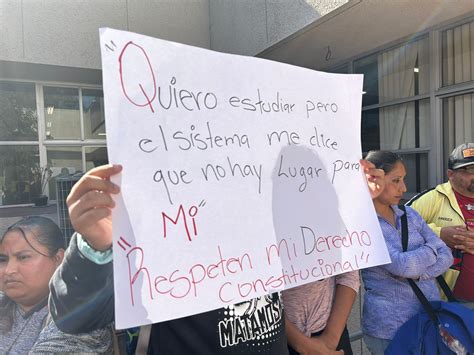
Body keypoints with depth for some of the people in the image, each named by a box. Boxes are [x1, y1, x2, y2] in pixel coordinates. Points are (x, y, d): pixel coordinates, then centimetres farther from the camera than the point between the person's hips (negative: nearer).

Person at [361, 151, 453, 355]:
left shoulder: (409, 214, 4)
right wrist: (431, 249, -7)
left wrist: (416, 273, -15)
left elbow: (446, 256, 2)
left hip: (431, 315, 6)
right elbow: (402, 265, -25)